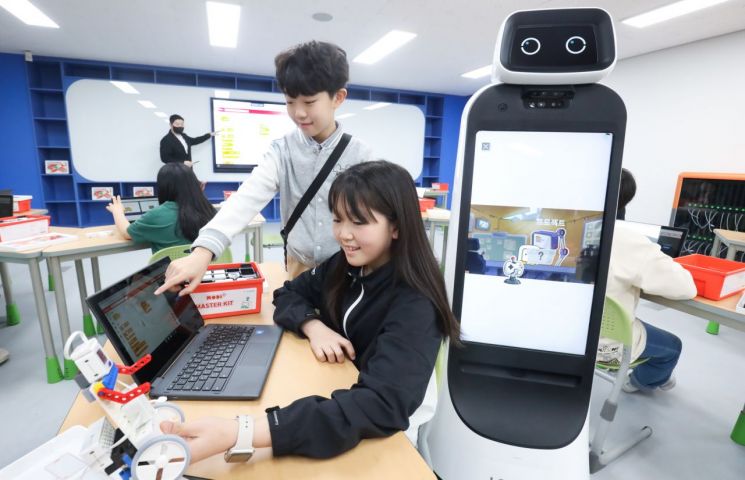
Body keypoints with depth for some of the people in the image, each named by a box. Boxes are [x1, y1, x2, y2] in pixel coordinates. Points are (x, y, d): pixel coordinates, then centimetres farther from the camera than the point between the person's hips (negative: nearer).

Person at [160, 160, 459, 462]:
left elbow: (382, 406, -38)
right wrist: (313, 326, -21)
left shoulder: (415, 306, -28)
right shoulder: (345, 264, -8)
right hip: (338, 394, 5)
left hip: (386, 432, -4)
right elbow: (288, 293, 2)